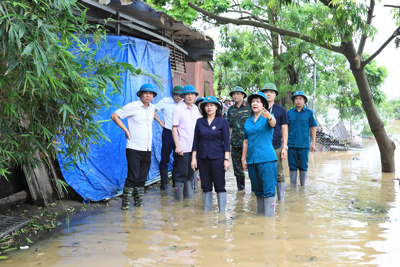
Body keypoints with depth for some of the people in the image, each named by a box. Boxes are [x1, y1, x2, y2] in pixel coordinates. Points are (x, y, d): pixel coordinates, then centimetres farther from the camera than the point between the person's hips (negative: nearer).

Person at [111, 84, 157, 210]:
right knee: (133, 177, -9)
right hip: (134, 148, -6)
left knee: (142, 177, 10)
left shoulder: (152, 108, 12)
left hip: (147, 149, 6)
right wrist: (126, 130, -7)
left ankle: (139, 202, 21)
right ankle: (125, 203, 3)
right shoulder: (132, 106, -7)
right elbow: (114, 116, -5)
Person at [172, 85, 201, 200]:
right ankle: (178, 199, 6)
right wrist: (177, 146, -15)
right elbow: (174, 128, -8)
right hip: (183, 148, -6)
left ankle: (189, 197, 23)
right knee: (182, 174, -3)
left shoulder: (195, 109, 11)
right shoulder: (178, 109, -6)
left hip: (194, 147, 6)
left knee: (191, 174, 13)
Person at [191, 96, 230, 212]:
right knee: (206, 187, 8)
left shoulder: (222, 121, 1)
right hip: (202, 158, 3)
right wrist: (193, 158, 4)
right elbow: (196, 141, 9)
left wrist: (226, 159, -8)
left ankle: (222, 212, 9)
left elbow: (226, 142, -2)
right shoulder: (199, 122, 7)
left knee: (220, 186, 0)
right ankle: (207, 211, 17)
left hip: (217, 158, -3)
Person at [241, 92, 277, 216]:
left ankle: (269, 215, 1)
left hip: (266, 159, -5)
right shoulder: (248, 121, 14)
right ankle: (260, 212, 25)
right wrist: (243, 158, 13)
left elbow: (273, 123, -26)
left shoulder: (267, 118, -1)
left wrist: (269, 117, -48)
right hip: (252, 159, 5)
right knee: (257, 189, 13)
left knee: (268, 189, -5)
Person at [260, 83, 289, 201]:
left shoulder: (281, 110, 6)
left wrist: (284, 147, -1)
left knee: (279, 175, 3)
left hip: (276, 147, -1)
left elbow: (284, 129, 6)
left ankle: (281, 200, 13)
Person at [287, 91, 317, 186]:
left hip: (304, 144, -1)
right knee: (292, 166, 7)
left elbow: (313, 128, 6)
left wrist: (313, 143, 2)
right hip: (291, 144, 1)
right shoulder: (289, 112, 6)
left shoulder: (309, 112, 3)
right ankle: (293, 185, 17)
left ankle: (303, 185, 16)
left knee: (303, 166, 4)